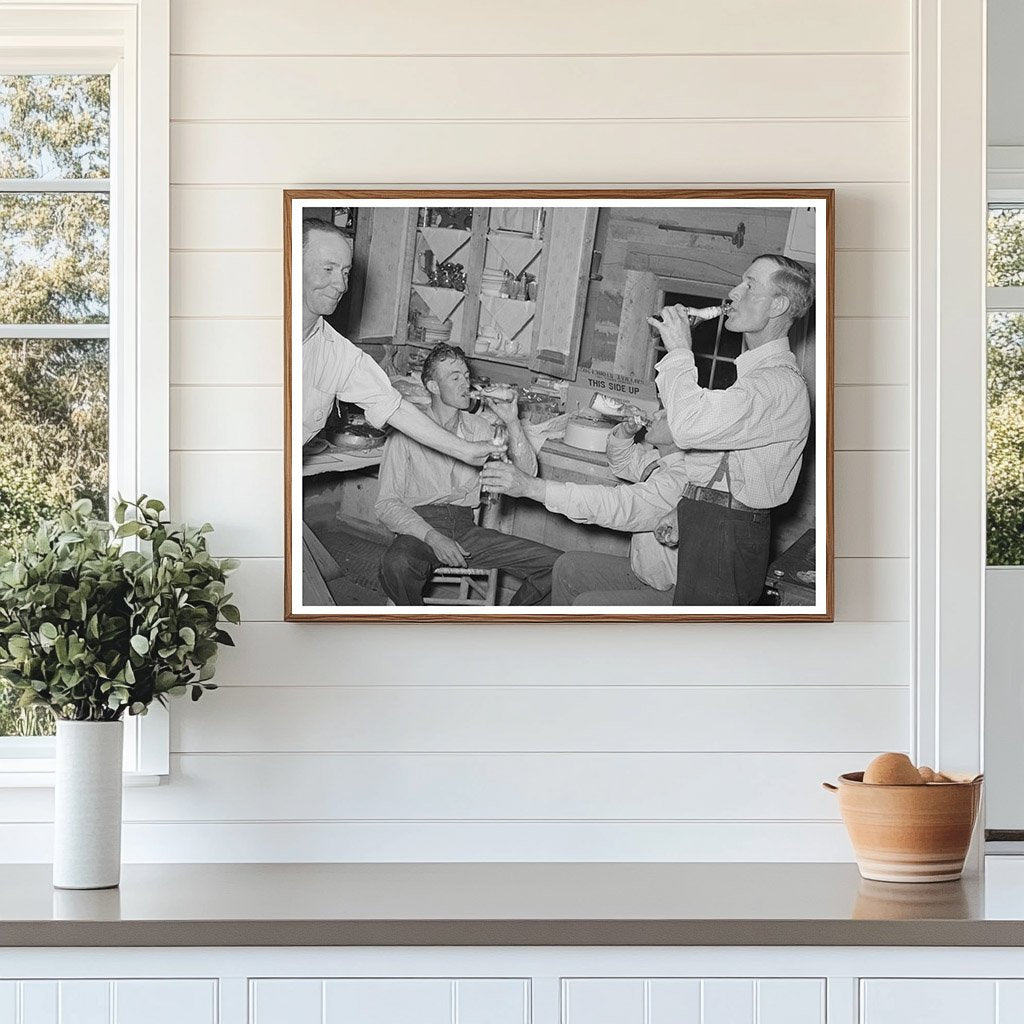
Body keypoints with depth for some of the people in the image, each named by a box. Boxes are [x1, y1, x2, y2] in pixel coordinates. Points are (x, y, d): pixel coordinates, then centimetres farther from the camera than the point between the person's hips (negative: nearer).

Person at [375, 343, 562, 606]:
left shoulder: (479, 427, 14)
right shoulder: (406, 434, -1)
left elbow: (526, 474, 6)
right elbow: (386, 504, -6)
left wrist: (512, 423, -8)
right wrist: (431, 537, -21)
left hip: (465, 528, 4)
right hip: (421, 524, -4)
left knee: (557, 566, -14)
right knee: (396, 565, -41)